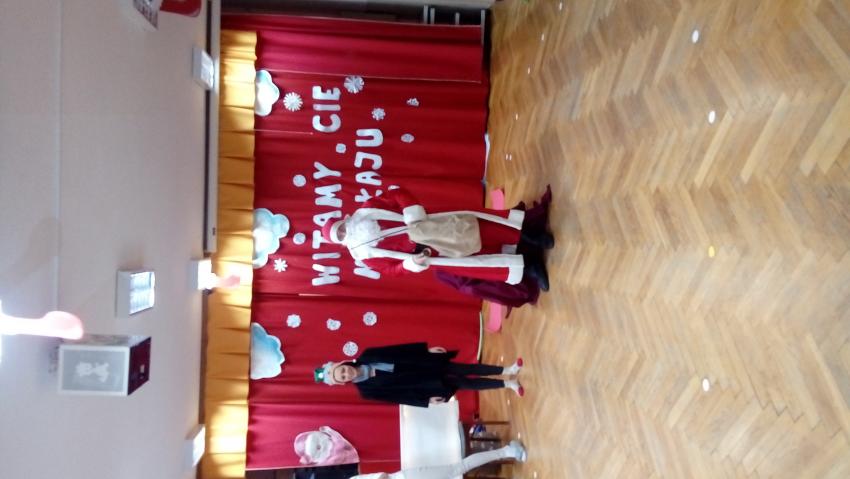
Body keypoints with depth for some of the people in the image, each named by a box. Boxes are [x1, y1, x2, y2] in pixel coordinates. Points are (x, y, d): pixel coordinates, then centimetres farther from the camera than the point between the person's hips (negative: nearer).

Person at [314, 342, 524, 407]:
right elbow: (397, 396, -9)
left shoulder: (366, 357, -6)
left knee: (467, 370, -2)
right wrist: (425, 401, -10)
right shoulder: (367, 391, -12)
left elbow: (399, 350, -4)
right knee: (464, 383, -4)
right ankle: (507, 384, 9)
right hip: (428, 383, -3)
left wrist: (427, 348, -7)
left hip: (429, 364, 3)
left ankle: (506, 371, 11)